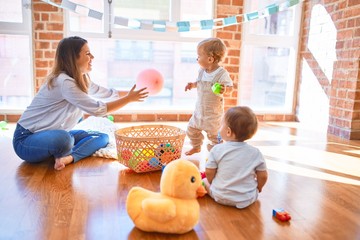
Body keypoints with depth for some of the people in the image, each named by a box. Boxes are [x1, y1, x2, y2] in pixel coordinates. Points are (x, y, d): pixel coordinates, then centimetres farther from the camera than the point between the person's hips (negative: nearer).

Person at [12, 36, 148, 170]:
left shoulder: (81, 79, 3)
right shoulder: (64, 82, -25)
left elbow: (107, 93, 10)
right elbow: (97, 109, -25)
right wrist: (129, 99, -19)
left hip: (53, 135, 9)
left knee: (102, 137, 1)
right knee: (63, 139, -42)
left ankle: (68, 158, -20)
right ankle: (61, 155, -8)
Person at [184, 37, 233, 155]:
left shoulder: (221, 73, -20)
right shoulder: (202, 71, 0)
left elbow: (230, 86, -21)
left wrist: (224, 89, -42)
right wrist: (192, 85, -2)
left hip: (214, 111, -7)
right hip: (199, 109, 7)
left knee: (214, 134, 5)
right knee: (191, 129, 18)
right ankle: (196, 147, 43)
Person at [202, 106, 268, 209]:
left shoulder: (217, 150, -15)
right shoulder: (255, 152, -11)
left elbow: (209, 173, -9)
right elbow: (263, 176, -5)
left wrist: (213, 184, 12)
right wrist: (257, 189, 15)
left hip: (220, 196, -1)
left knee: (204, 181, 22)